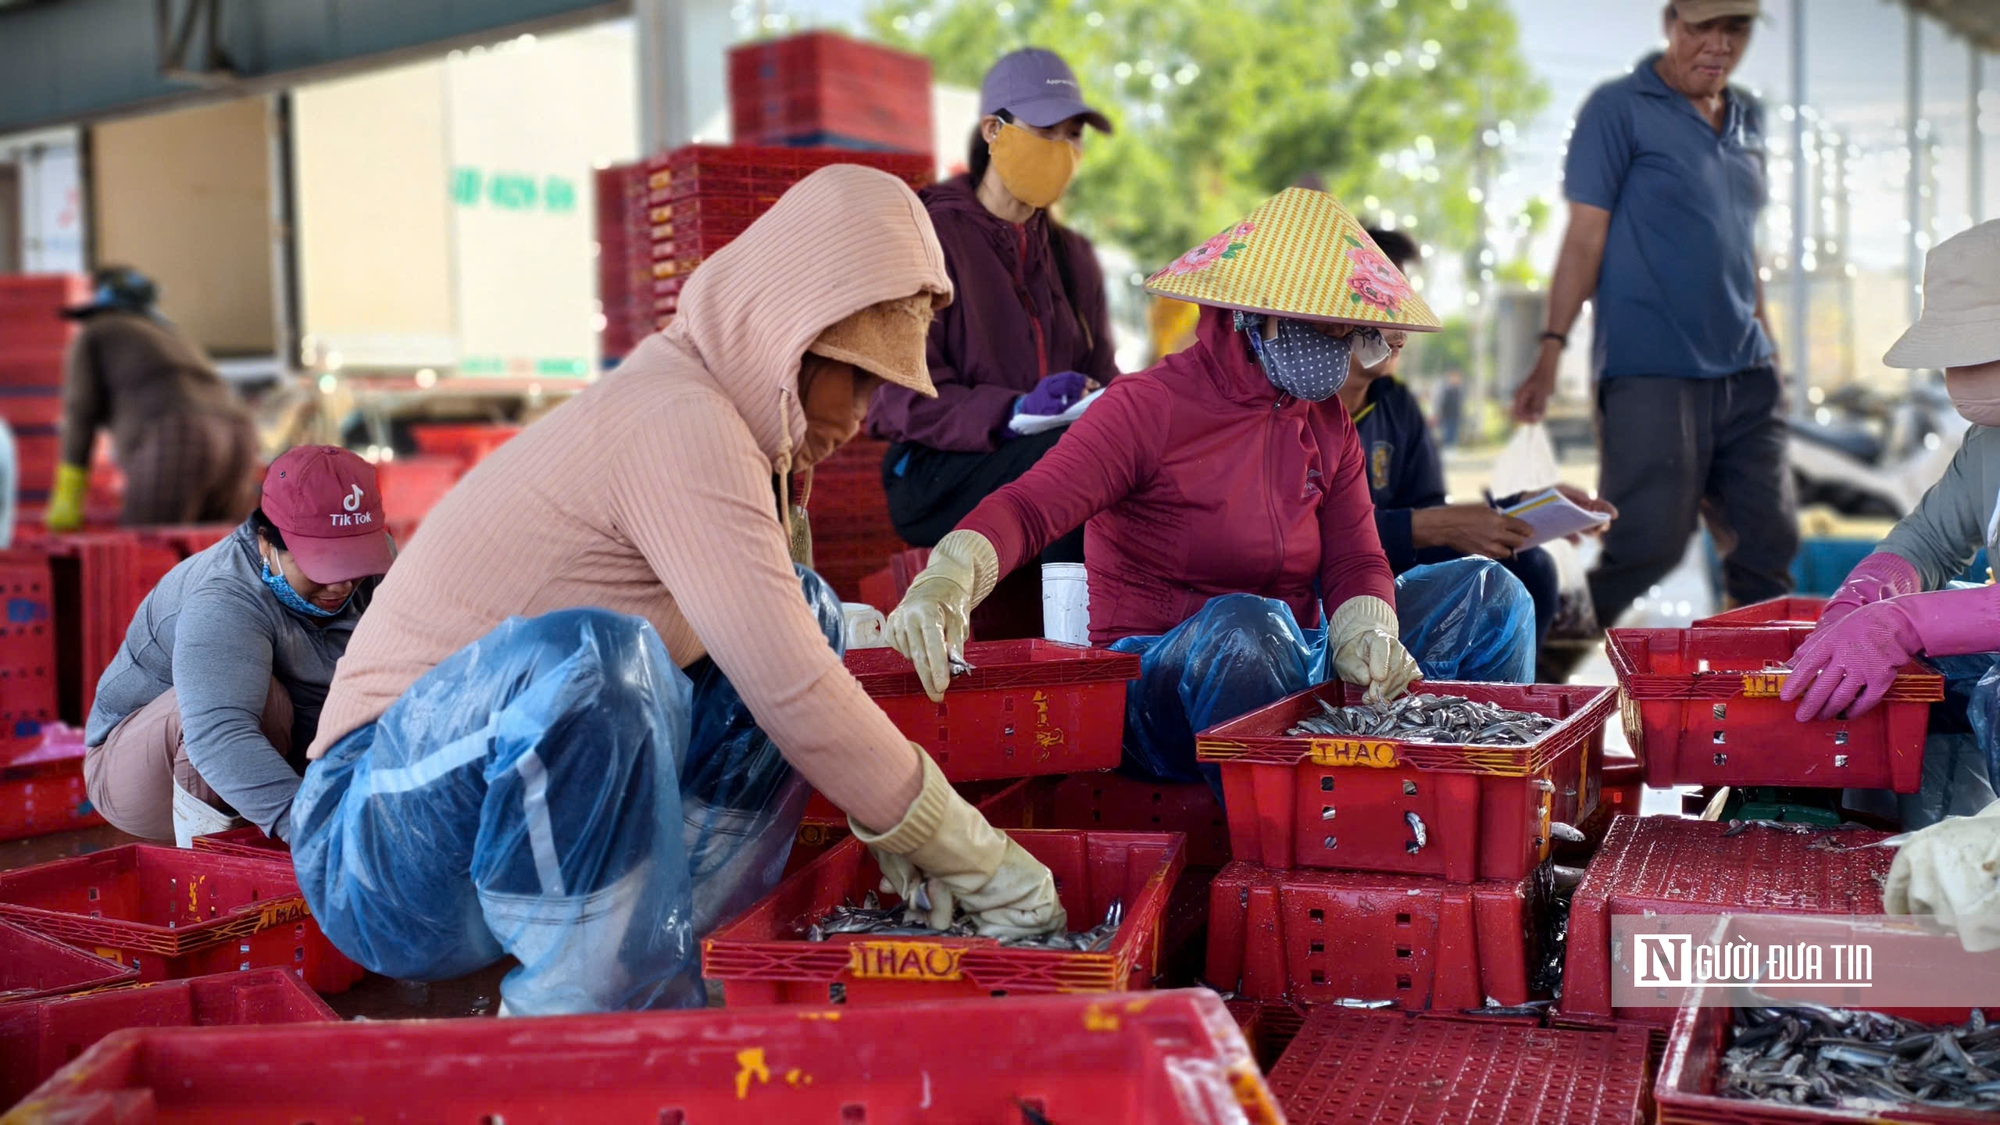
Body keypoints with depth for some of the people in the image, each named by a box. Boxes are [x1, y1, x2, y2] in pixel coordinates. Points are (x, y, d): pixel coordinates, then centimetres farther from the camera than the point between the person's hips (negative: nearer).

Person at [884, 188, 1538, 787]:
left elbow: (1355, 561, 6)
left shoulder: (1327, 424, 9)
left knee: (1491, 595, -3)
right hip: (1162, 692, -6)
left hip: (1297, 675, 7)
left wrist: (1363, 637, -20)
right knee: (1244, 624, -41)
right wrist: (942, 586, -46)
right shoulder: (1152, 406, -13)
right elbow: (1029, 508, -25)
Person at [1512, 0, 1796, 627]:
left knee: (1768, 544, 6)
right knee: (1647, 549, -9)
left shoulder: (1748, 120, 16)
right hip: (1651, 373, -7)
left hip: (1745, 374, 7)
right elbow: (1585, 236, -8)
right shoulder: (1620, 109, -4)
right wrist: (1551, 352, -15)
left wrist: (1768, 346, 20)